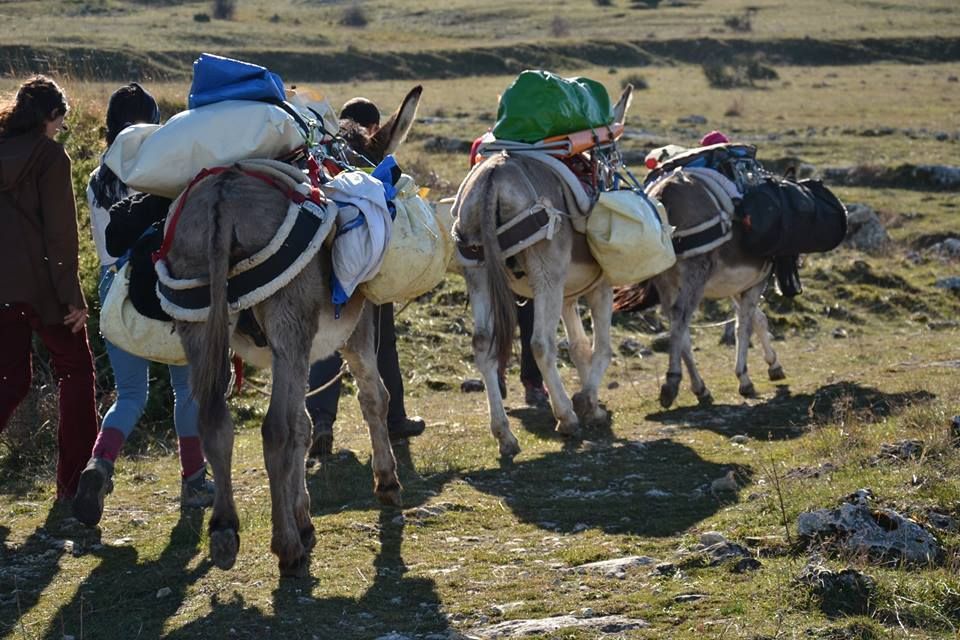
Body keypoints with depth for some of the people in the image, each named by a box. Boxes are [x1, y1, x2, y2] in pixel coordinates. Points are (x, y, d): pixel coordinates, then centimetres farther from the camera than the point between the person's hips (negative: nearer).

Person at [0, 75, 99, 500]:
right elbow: (60, 231, -12)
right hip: (40, 284, -5)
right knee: (75, 370, 11)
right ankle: (74, 482, 9)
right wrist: (71, 295, -10)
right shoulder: (49, 155, -8)